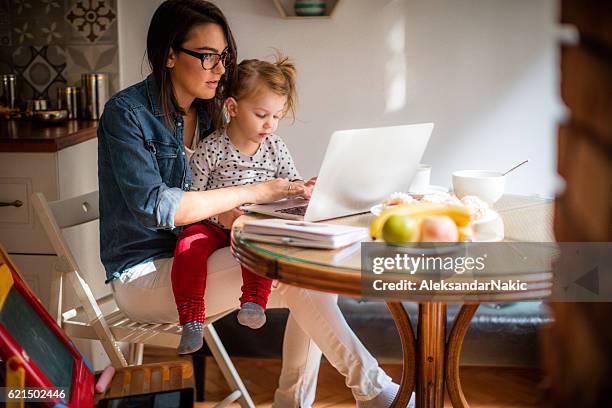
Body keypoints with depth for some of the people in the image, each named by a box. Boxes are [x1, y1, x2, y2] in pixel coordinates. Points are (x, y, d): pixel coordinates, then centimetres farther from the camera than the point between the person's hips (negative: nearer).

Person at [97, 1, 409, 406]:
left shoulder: (206, 111, 9)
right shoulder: (126, 112, -13)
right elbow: (152, 206, -23)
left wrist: (296, 193, -11)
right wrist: (250, 192, -22)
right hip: (145, 275, -7)